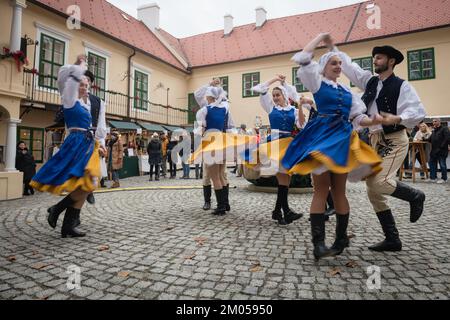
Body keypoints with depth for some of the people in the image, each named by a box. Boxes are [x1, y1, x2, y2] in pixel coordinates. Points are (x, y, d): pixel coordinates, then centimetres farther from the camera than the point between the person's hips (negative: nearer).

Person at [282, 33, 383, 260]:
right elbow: (303, 58, -1)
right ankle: (318, 243, -9)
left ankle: (341, 239, 16)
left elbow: (357, 117, 13)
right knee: (322, 189, -10)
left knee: (339, 191, 7)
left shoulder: (347, 91, 20)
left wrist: (373, 121, -8)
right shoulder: (317, 83, 8)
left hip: (343, 139, 5)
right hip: (321, 136, -5)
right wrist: (321, 37, 12)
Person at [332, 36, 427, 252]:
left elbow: (419, 112, -13)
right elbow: (348, 66, 16)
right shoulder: (369, 81, 12)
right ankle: (392, 240, 16)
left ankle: (415, 196, 10)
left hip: (394, 141, -6)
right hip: (375, 141, 6)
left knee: (380, 182, -25)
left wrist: (397, 118, -31)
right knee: (373, 191, 4)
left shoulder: (402, 86, -5)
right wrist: (333, 48, 15)